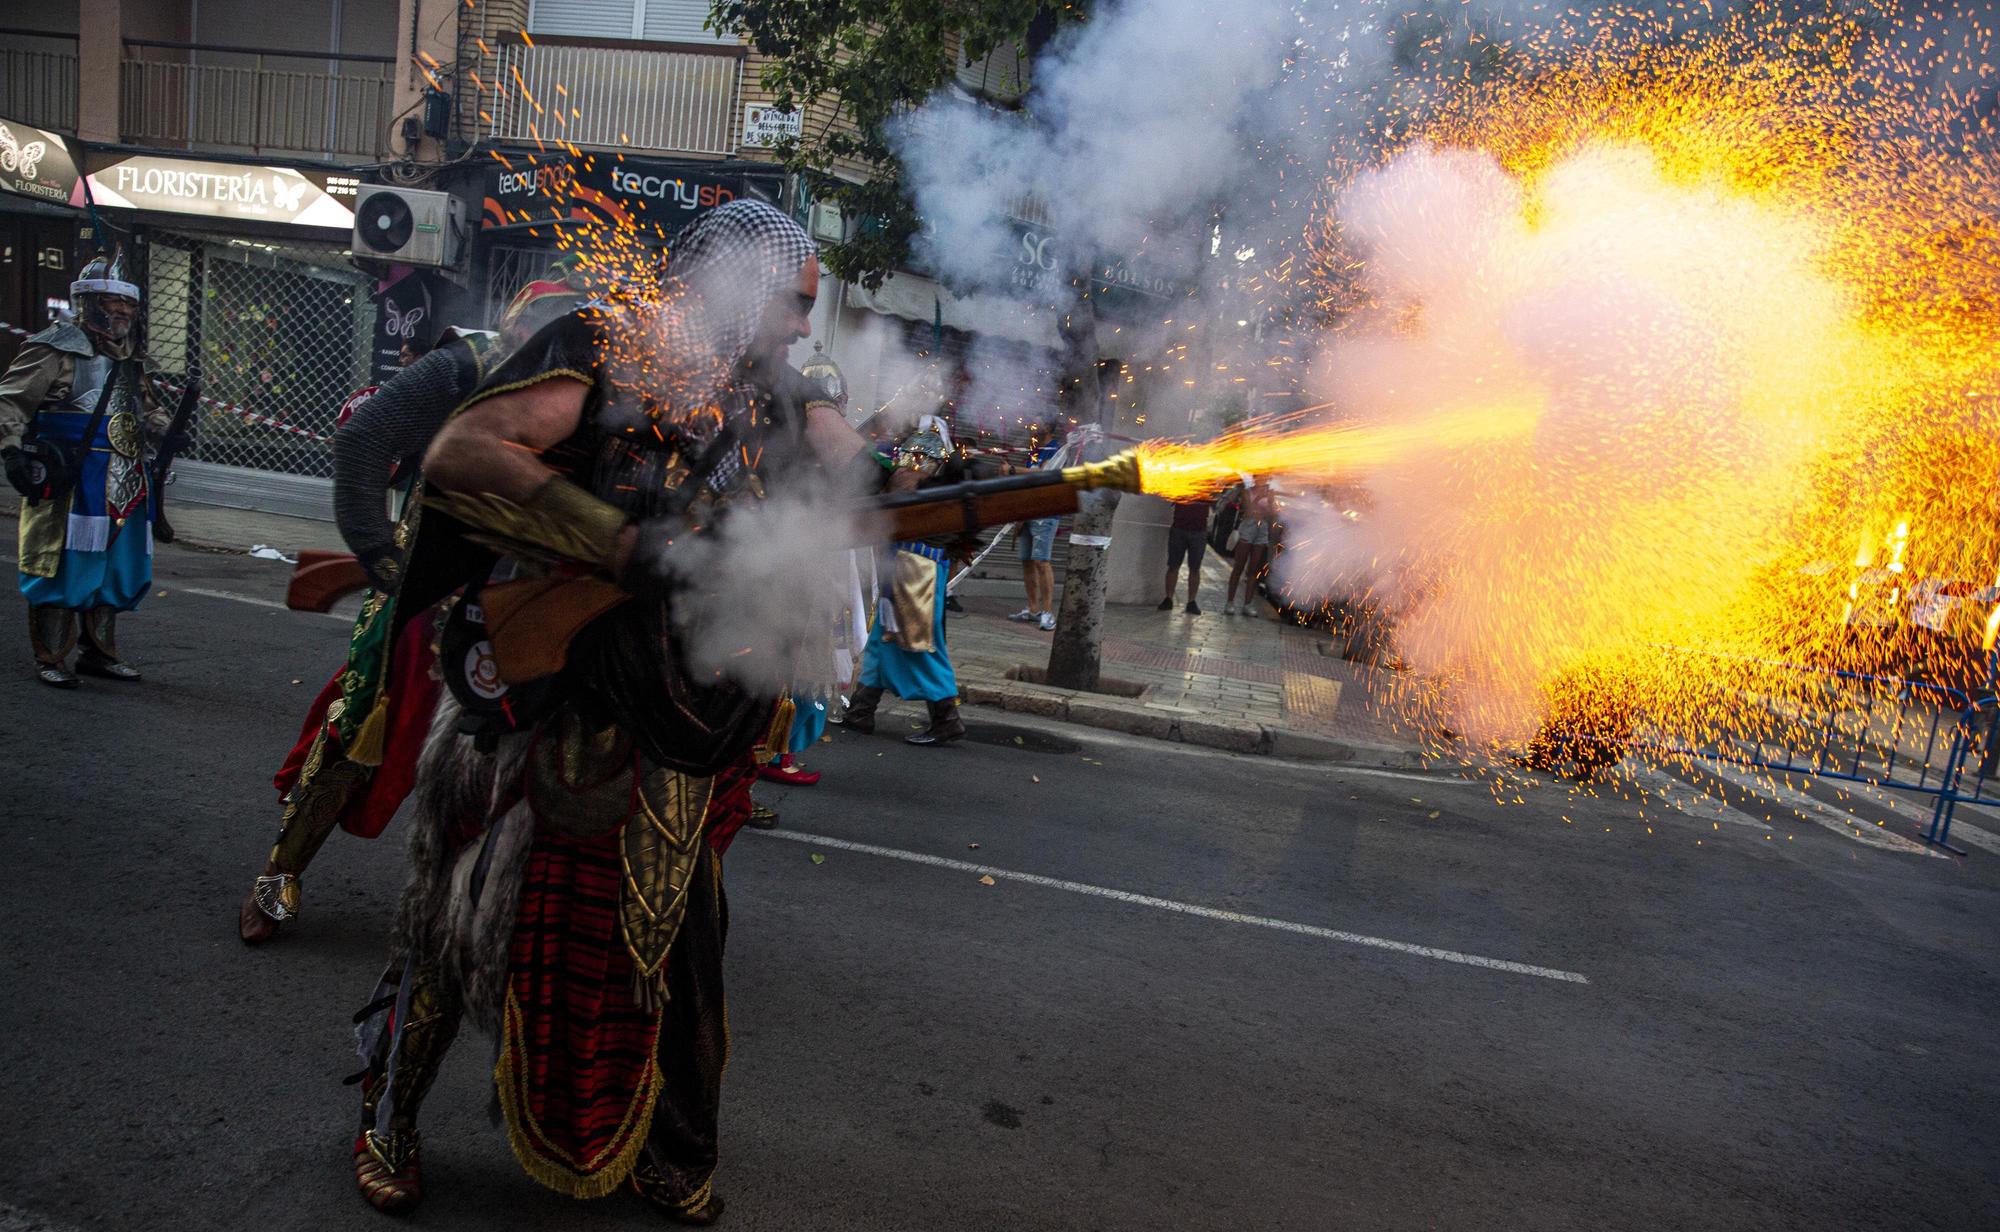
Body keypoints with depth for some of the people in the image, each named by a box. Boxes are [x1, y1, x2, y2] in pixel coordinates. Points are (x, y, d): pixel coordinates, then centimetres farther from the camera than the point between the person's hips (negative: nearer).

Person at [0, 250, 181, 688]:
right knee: (61, 568, -4)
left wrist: (162, 430, 13)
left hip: (124, 486, 8)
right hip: (68, 485, -7)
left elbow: (147, 407, 32)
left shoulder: (130, 358, 18)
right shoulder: (57, 350, -6)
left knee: (116, 569, 12)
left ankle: (99, 652, 24)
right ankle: (49, 659, 6)